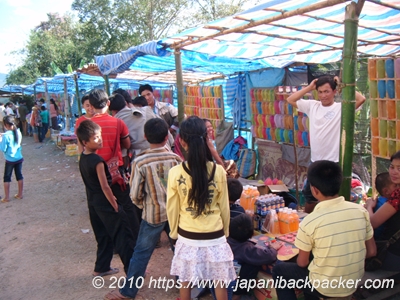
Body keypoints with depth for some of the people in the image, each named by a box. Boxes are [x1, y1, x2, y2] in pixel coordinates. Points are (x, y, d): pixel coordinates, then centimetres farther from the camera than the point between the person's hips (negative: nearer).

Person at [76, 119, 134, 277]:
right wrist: (115, 206, -14)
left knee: (103, 237, 21)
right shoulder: (97, 160, -23)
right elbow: (105, 187, -22)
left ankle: (101, 268, 31)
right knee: (123, 237, 2)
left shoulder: (83, 158, 5)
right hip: (105, 203, -9)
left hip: (93, 203, 9)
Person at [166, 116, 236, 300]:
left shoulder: (175, 173, -13)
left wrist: (174, 233, 14)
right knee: (219, 283, 15)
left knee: (185, 283, 18)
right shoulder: (218, 171, -12)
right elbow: (224, 207, -2)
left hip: (187, 237, 0)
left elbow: (172, 209, -4)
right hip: (214, 237, 0)